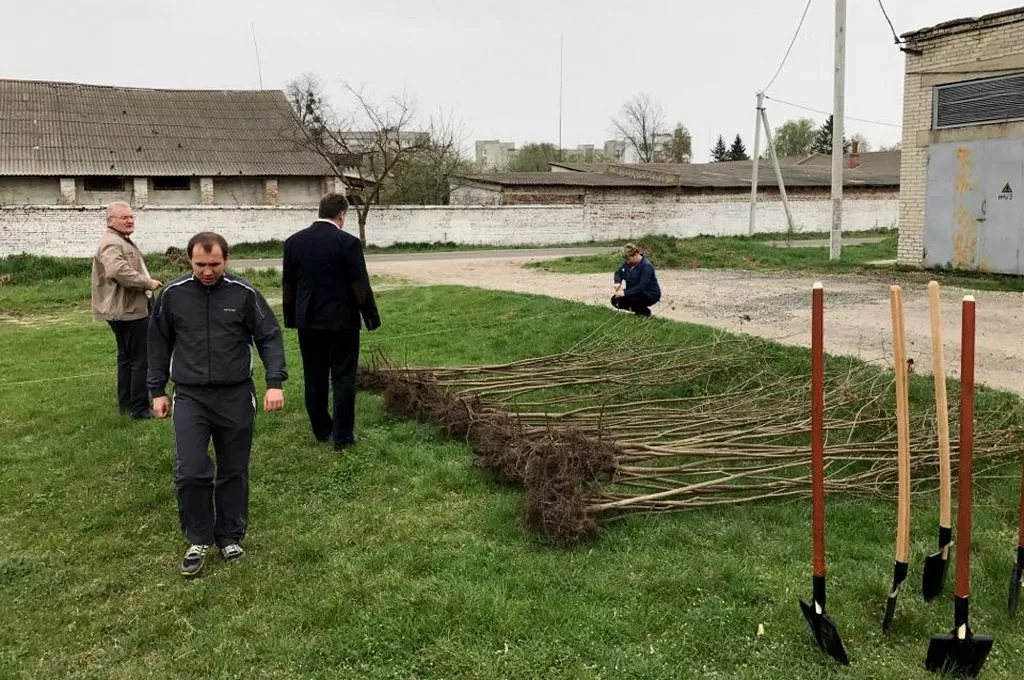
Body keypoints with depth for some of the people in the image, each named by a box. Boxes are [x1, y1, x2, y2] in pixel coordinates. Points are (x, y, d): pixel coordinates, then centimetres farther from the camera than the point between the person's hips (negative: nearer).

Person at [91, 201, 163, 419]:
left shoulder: (122, 241, 19)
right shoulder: (111, 243, -17)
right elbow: (119, 271, -34)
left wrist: (147, 283, 16)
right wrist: (148, 283, -23)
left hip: (126, 309, 12)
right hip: (129, 311, -12)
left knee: (126, 358, 18)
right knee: (140, 360, -6)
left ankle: (126, 404, 28)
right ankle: (139, 408, -1)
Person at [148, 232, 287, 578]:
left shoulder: (244, 294, -5)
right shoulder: (173, 294, -1)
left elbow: (270, 337, -2)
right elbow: (159, 343, 9)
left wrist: (274, 383, -13)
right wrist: (157, 391, 9)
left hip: (236, 396, 0)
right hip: (190, 397, 0)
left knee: (234, 471, 9)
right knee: (190, 471, -9)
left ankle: (230, 537, 27)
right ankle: (198, 540, 12)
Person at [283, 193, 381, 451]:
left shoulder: (293, 241, 3)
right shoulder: (348, 242, -12)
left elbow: (287, 284, 9)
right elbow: (360, 285, -11)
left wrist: (290, 317, 19)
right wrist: (371, 317, -1)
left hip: (308, 322, 5)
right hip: (341, 321, -5)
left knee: (314, 378, 13)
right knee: (343, 378, 2)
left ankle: (321, 430, 24)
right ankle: (342, 436, 5)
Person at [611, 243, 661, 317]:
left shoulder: (646, 266, -24)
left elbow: (643, 286, -33)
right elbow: (618, 272, 14)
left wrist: (625, 293, -39)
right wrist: (618, 282, -10)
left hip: (650, 295, -9)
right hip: (635, 293, 9)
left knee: (621, 300, -27)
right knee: (614, 300, -6)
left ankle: (644, 311, -6)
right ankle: (639, 309, 9)